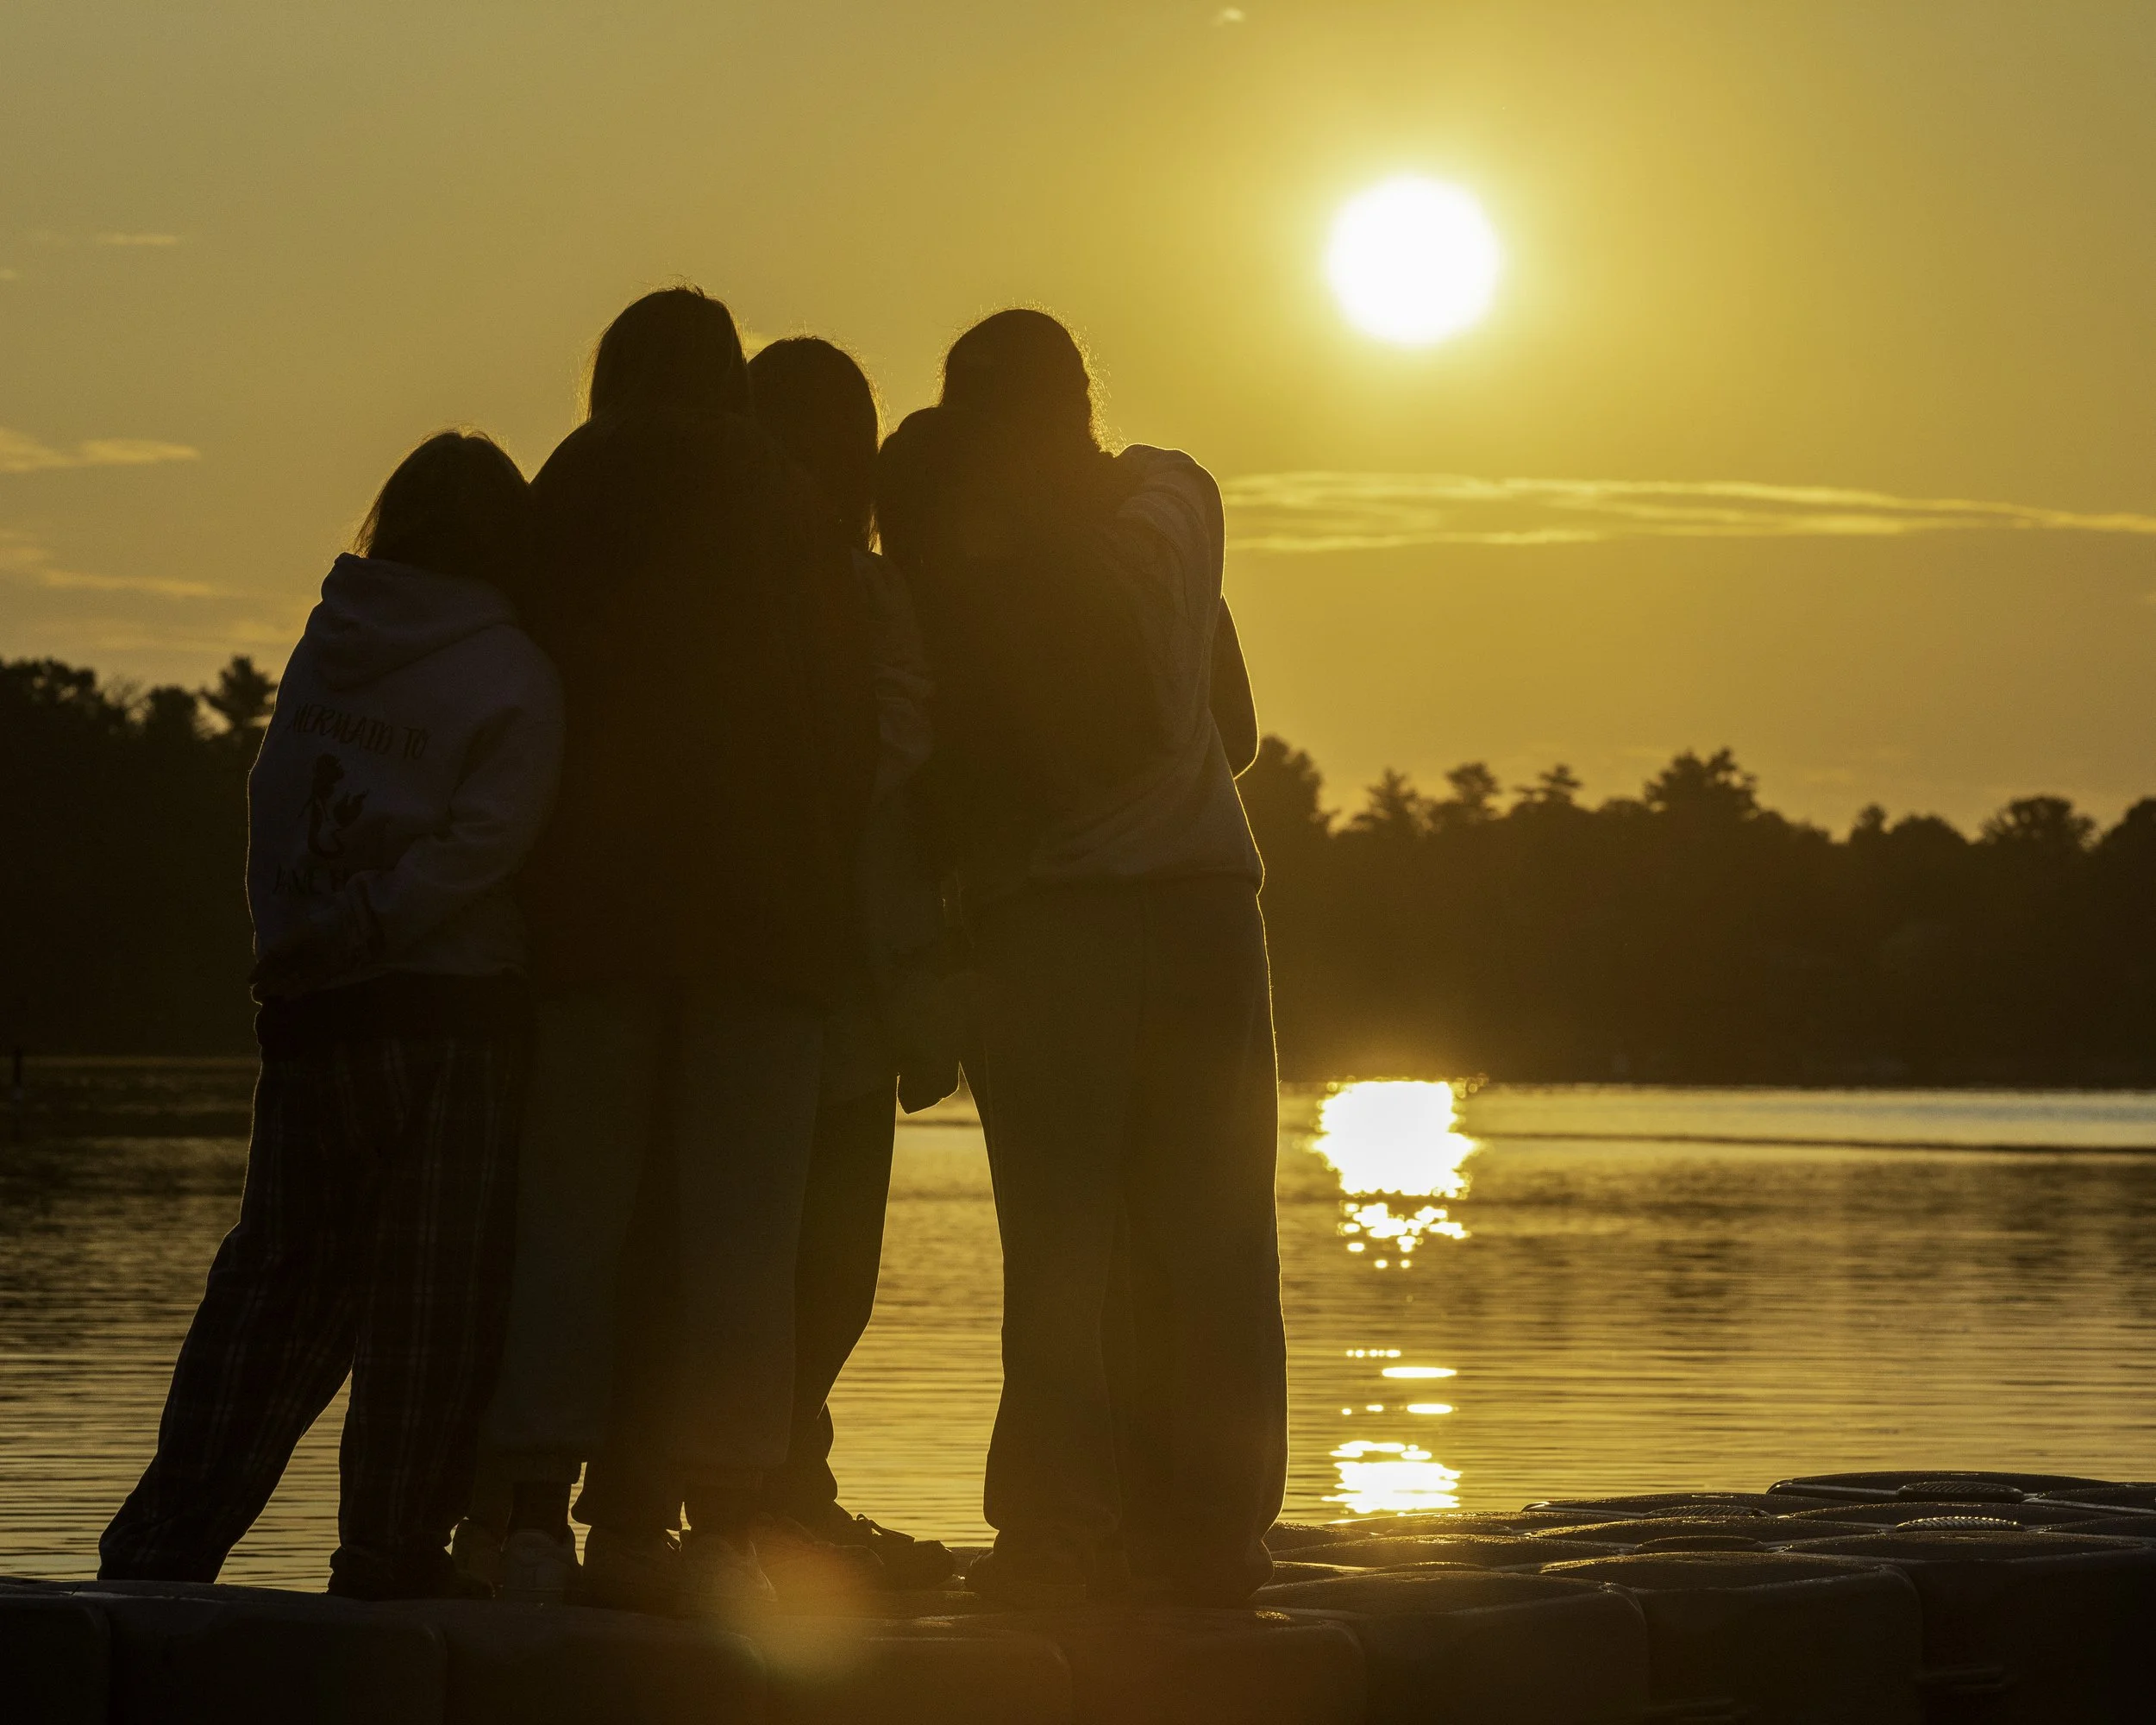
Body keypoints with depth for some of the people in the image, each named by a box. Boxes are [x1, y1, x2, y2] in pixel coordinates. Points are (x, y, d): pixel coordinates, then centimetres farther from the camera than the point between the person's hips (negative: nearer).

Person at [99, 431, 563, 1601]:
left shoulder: (325, 647, 10)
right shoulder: (510, 674, -5)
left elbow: (272, 811, 9)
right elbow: (479, 842, -13)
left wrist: (300, 948, 10)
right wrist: (357, 932, -9)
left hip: (313, 1010, 5)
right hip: (453, 1013, -5)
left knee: (279, 1276, 10)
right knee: (433, 1301, 2)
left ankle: (164, 1540, 7)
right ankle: (393, 1548, 3)